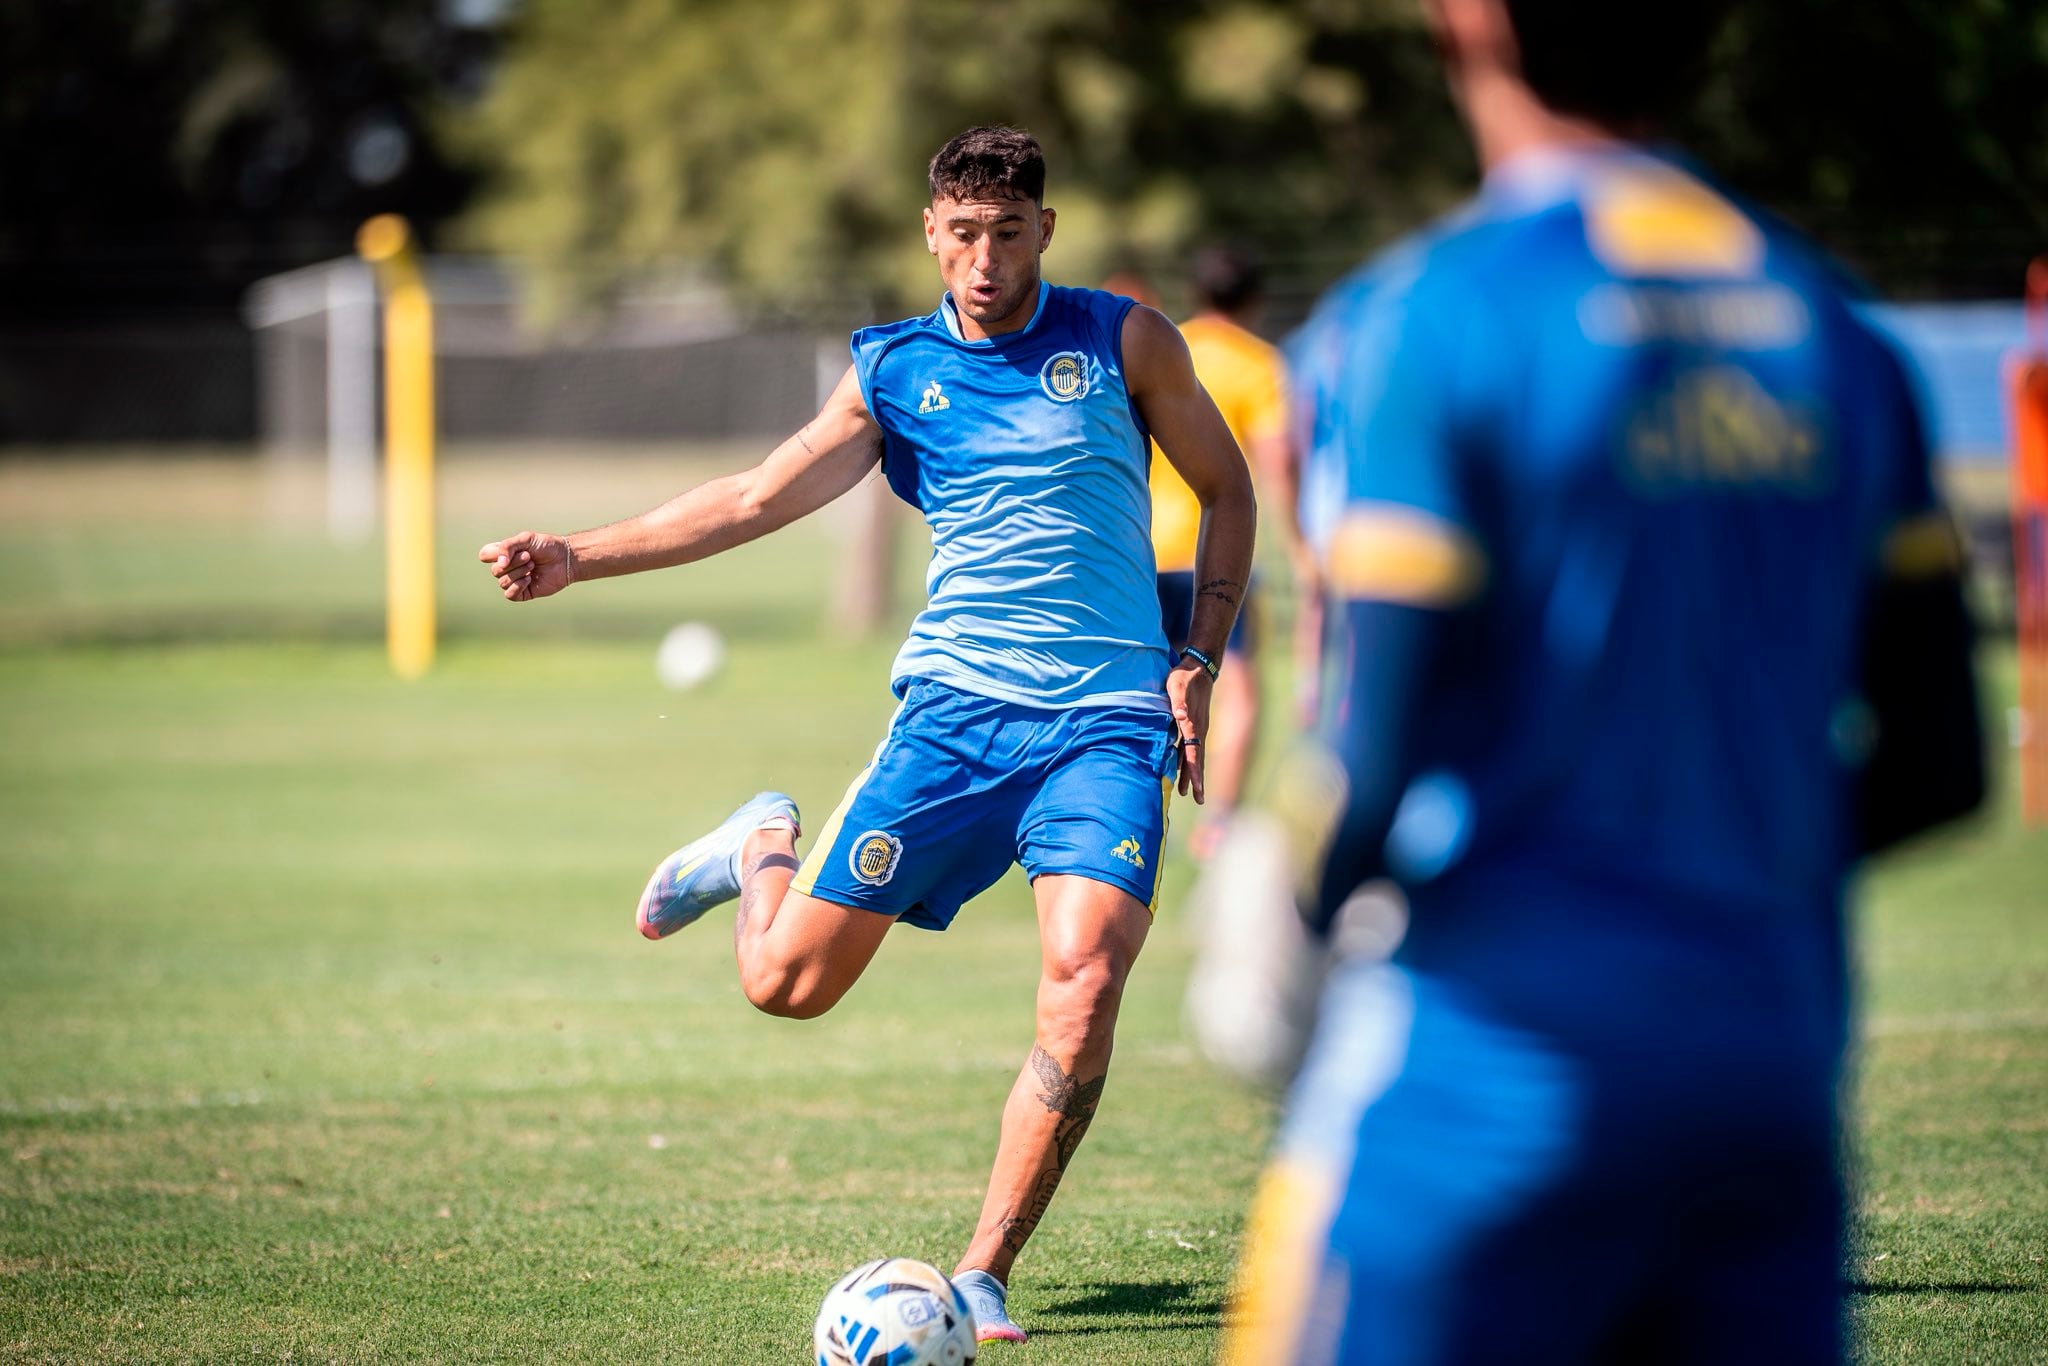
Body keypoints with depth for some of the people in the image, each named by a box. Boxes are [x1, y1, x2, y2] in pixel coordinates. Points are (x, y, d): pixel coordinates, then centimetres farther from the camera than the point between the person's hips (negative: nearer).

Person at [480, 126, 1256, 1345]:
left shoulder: (1126, 341, 3)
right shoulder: (895, 370, 7)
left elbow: (1226, 490, 13)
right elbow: (758, 499, 5)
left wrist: (1199, 664, 4)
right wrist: (580, 556, -5)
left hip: (1111, 722, -1)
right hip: (955, 706, 1)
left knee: (1084, 984, -21)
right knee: (788, 982, -2)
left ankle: (984, 1276, -7)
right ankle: (764, 845, 35)